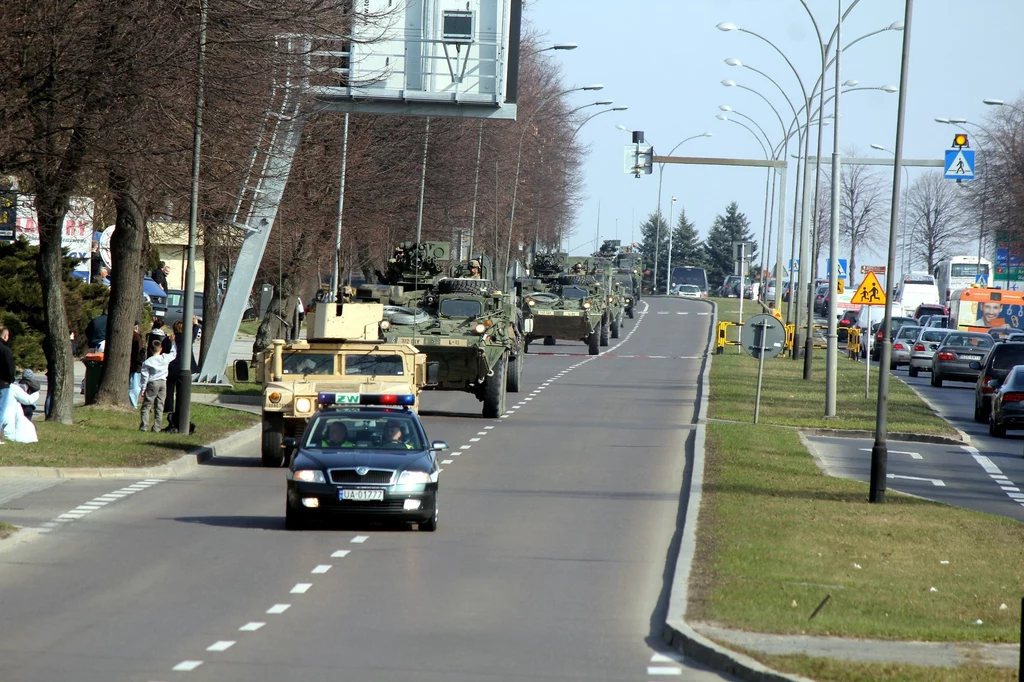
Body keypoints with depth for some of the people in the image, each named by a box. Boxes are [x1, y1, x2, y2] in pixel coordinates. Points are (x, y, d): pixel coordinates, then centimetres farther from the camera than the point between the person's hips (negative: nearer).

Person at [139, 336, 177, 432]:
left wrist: (143, 389, 1)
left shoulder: (147, 362, -7)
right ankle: (157, 427, 5)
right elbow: (174, 354, 19)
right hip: (163, 383, 3)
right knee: (159, 406, 7)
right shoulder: (165, 358, -1)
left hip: (152, 383, -3)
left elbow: (145, 376, -5)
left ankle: (144, 426, -7)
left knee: (146, 406, 2)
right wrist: (173, 342, 33)